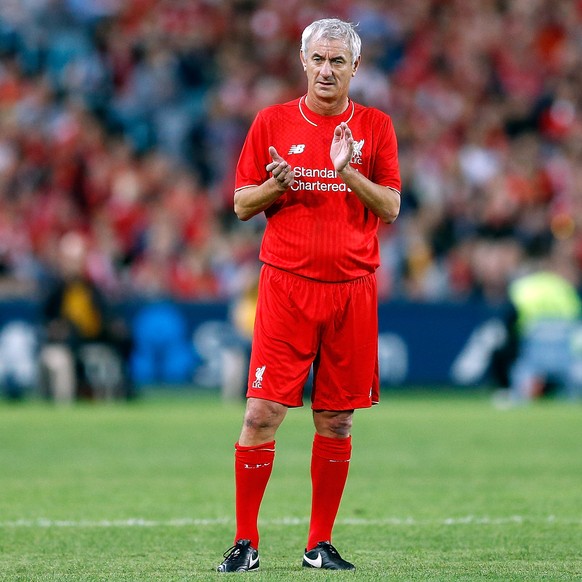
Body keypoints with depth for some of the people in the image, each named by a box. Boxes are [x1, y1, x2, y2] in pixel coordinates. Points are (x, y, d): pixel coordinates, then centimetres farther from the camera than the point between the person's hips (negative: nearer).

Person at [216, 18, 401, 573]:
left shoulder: (374, 127, 7)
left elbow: (390, 208, 2)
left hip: (352, 289, 1)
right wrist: (276, 186, -12)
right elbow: (242, 203, 8)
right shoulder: (272, 121, 6)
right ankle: (245, 542, -1)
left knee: (336, 421, 4)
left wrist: (349, 172, -14)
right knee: (262, 413, -8)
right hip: (286, 286, -1)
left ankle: (320, 544, 14)